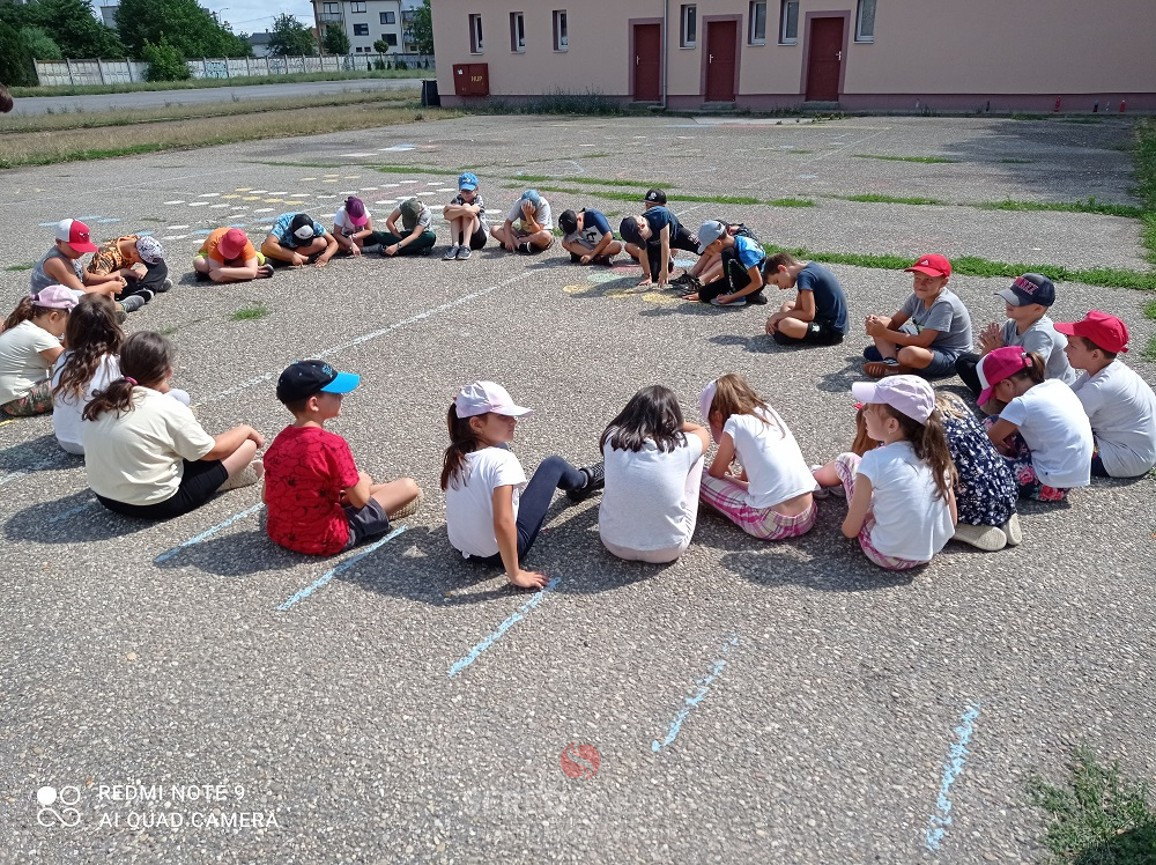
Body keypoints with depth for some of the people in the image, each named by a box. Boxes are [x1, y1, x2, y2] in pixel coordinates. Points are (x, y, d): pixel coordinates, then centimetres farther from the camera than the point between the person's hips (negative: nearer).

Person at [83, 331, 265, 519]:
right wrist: (245, 430, 8)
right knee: (247, 445, -3)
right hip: (156, 504, -7)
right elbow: (212, 451, -9)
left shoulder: (102, 401, -1)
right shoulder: (167, 409, -20)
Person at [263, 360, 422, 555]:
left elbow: (266, 497, 7)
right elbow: (360, 500, -15)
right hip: (323, 540, -7)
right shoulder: (331, 444, -23)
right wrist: (363, 482, 9)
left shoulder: (280, 440, -2)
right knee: (409, 487, -1)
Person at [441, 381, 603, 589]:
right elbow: (502, 524, -35)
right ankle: (584, 481, 41)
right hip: (498, 553, -7)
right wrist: (516, 575, -24)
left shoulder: (455, 454, -8)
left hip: (461, 547, 7)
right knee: (553, 465, 3)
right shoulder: (501, 460, -28)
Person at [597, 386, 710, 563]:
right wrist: (672, 423, 24)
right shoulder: (681, 446, -14)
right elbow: (704, 434, 13)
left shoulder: (613, 438, -11)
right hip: (668, 549, -2)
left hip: (614, 542, 2)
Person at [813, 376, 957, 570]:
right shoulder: (936, 453, -6)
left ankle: (813, 479, 40)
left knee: (847, 461, 8)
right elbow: (952, 520, 3)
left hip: (888, 556, -5)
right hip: (932, 551, 5)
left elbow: (850, 530, -14)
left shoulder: (875, 460, -21)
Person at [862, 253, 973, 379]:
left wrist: (884, 333, -29)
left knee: (908, 354, -41)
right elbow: (894, 322, 2)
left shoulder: (944, 304, -27)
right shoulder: (918, 296, -2)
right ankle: (891, 362, -18)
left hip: (950, 358, -9)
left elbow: (922, 341, -30)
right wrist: (877, 321, -22)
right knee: (881, 327, 2)